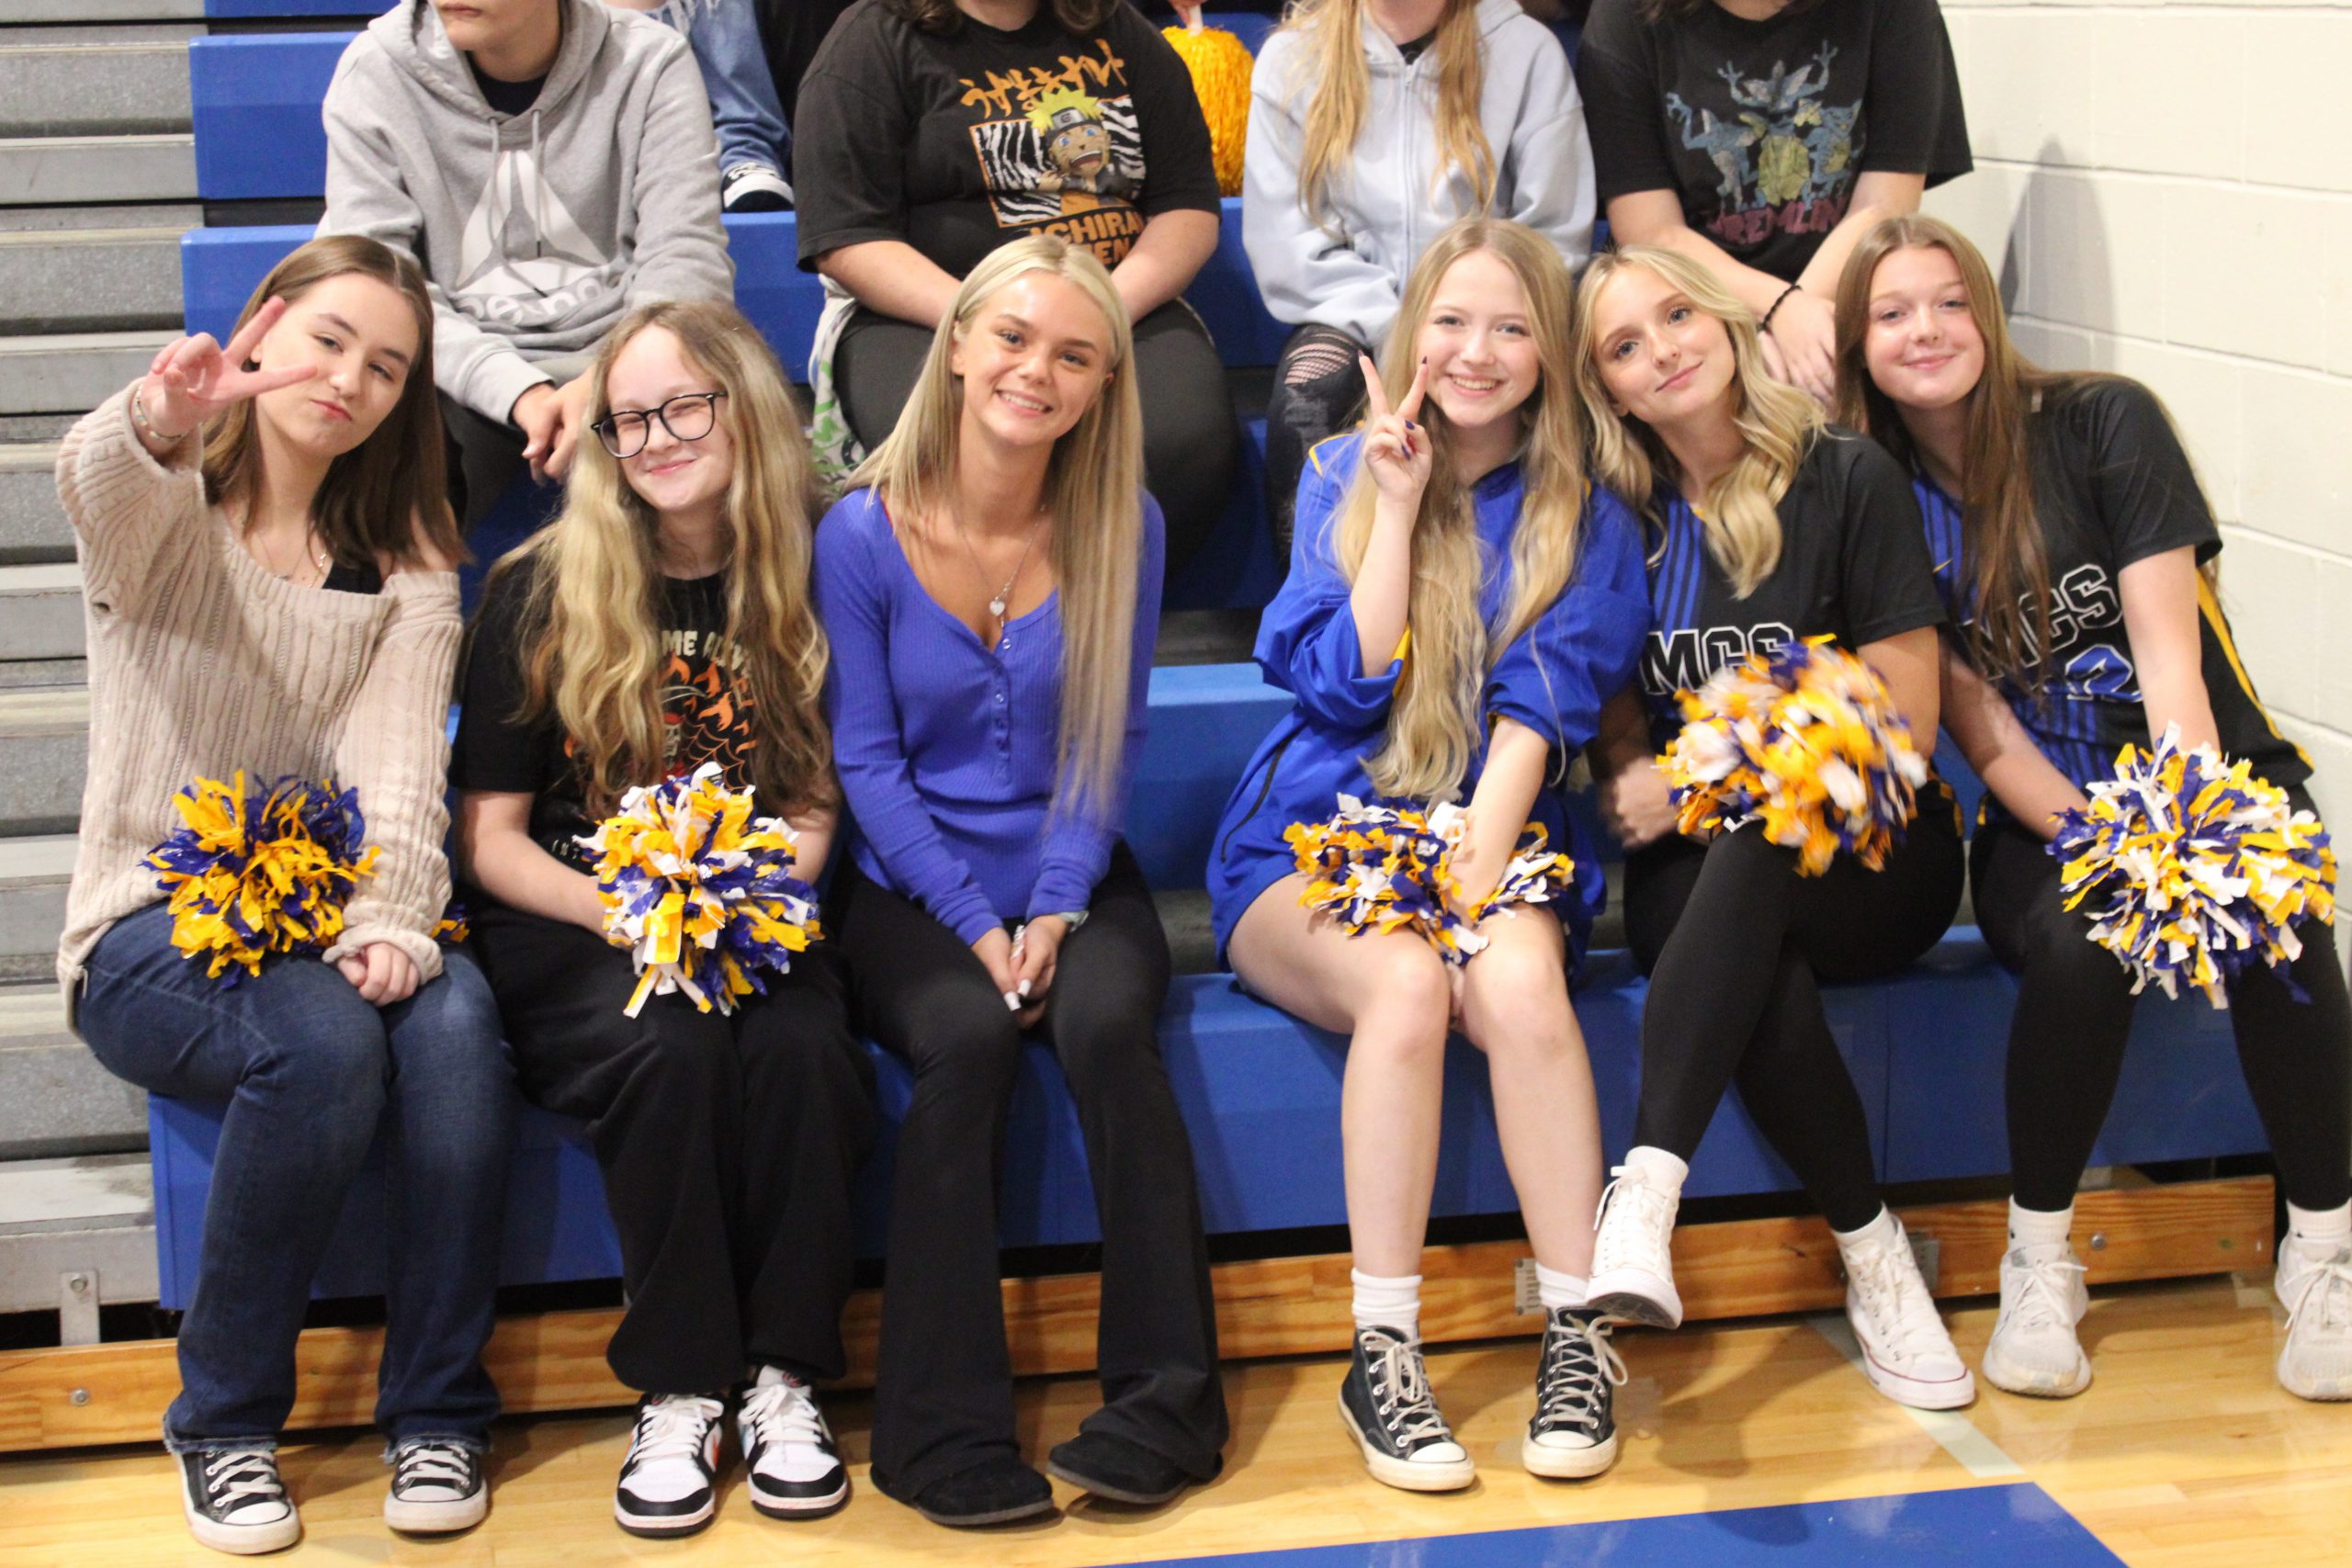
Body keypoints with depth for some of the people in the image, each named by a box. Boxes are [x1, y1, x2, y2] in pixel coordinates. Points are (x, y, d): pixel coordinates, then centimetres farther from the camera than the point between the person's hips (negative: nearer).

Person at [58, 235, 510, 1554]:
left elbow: (400, 763, -6)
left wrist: (391, 917, -26)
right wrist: (160, 420, -53)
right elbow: (96, 481, -27)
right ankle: (225, 1420, -15)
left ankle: (438, 1413, -16)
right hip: (151, 926, -3)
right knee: (323, 1040, -34)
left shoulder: (406, 564, 11)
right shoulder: (159, 507, 1)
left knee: (454, 1020, -31)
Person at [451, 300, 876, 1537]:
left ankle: (781, 1375, -15)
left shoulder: (800, 587, 7)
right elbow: (486, 833, 1)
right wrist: (619, 913, -17)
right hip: (570, 928, -1)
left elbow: (812, 802, 11)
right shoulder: (544, 594, 1)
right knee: (672, 1049, -34)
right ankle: (676, 1392, -19)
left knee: (800, 1048, -32)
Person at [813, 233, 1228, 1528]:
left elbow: (1111, 741, 2)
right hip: (912, 889, -1)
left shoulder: (1120, 530, -1)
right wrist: (974, 924, -14)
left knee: (1106, 1022, -30)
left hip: (1074, 880, 1)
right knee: (968, 1035, -31)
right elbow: (866, 757, -5)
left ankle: (1163, 1400, -20)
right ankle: (942, 1425, -23)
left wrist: (1059, 905, -12)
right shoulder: (862, 533, -6)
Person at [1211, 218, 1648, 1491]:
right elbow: (1345, 685, -2)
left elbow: (1537, 715, -3)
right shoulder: (1345, 477, 9)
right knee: (1405, 982, -33)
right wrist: (1399, 504, -6)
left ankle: (1577, 1338, -27)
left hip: (1492, 840, 1)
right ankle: (1382, 1357, -28)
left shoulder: (1581, 516, 9)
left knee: (1517, 978, -33)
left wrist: (1476, 871, -17)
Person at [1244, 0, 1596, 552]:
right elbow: (1284, 243, -3)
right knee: (1302, 403, -32)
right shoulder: (1293, 56, 4)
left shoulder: (1526, 49, 2)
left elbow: (1554, 237, 0)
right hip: (1355, 317, 1)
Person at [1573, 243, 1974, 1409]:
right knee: (1757, 975, -36)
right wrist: (1637, 783, -8)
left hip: (1872, 855, -2)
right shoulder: (1626, 515, 9)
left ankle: (1647, 1187, -46)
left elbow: (1904, 722, -6)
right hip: (1698, 878, 2)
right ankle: (1874, 1254, -23)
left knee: (1755, 845, -39)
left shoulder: (1848, 480, -2)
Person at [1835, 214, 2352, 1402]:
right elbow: (1981, 734, -3)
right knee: (2078, 947, -34)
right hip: (2045, 818, 1)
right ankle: (2037, 1267, -15)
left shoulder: (2105, 424, -5)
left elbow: (2168, 646, -13)